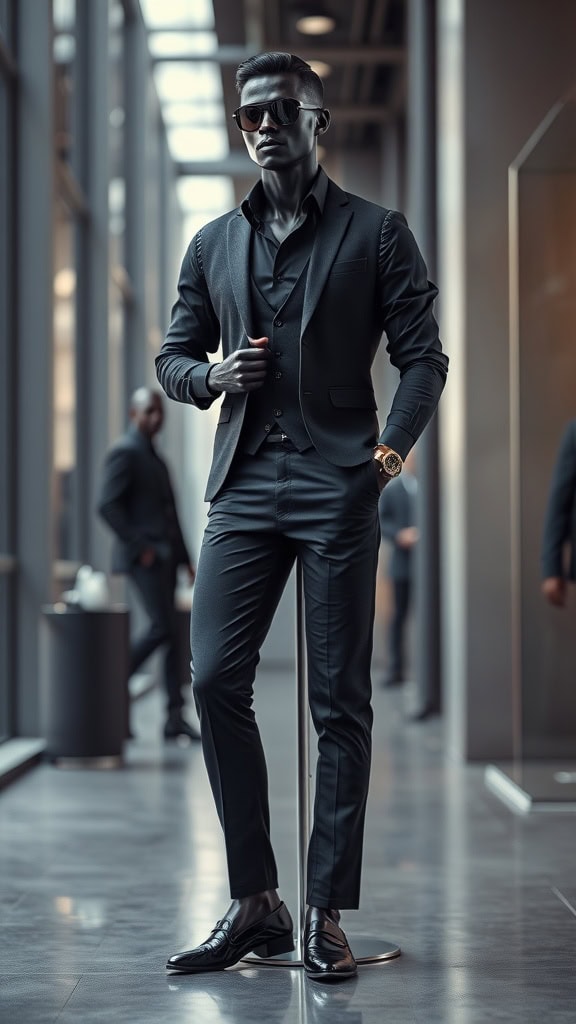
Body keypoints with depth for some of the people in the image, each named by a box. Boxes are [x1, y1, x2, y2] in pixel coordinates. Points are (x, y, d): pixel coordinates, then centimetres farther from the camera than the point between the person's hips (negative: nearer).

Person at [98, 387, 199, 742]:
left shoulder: (156, 459, 22)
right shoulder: (124, 453, -5)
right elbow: (108, 505, -16)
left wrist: (186, 557, 18)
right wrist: (139, 546, -18)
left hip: (165, 556, 9)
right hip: (144, 556, -9)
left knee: (171, 632, 5)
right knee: (162, 627, -17)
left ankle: (175, 717, 5)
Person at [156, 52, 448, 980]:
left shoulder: (376, 234, 6)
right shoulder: (213, 245, 17)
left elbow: (423, 355, 3)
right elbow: (172, 357, 20)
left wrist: (392, 450, -12)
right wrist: (212, 374, -2)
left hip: (337, 487, -3)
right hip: (244, 486, 4)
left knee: (340, 703, -2)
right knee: (215, 680, -6)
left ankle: (326, 915, 5)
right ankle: (255, 904, 6)